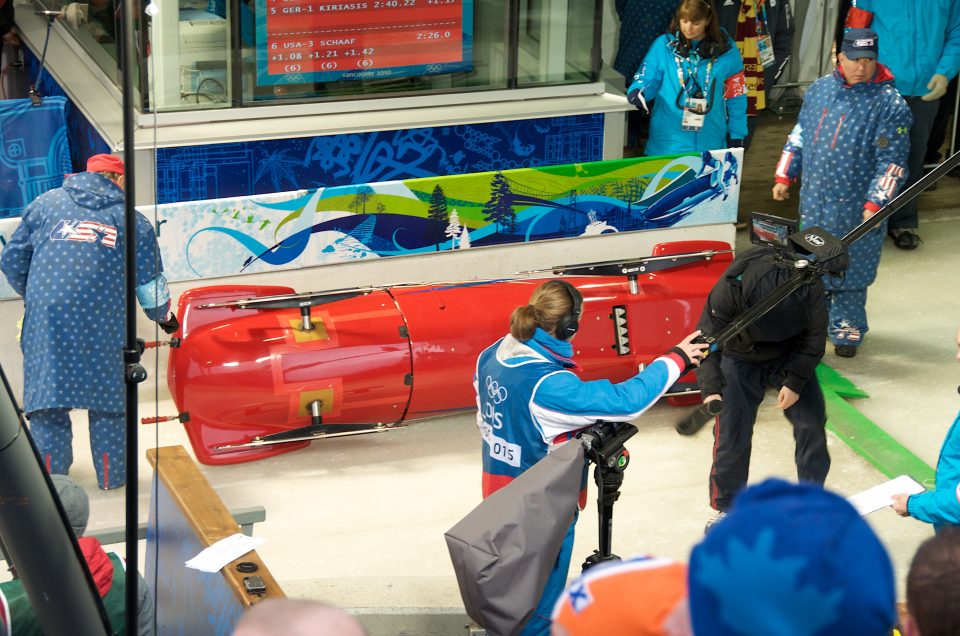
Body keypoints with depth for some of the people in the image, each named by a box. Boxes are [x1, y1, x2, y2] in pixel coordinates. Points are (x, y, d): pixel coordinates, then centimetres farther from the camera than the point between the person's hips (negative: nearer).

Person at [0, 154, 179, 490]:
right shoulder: (131, 219, 12)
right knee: (108, 398, 10)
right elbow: (150, 283, 14)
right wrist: (164, 317, 32)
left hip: (45, 320, 1)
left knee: (47, 399, 7)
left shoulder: (45, 203, 13)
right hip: (104, 322, 0)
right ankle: (111, 475, 16)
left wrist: (30, 295, 32)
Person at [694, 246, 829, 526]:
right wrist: (711, 389, -38)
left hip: (792, 357, 2)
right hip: (741, 360, -2)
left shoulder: (810, 287, -31)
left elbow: (813, 336, -16)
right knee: (732, 433, -6)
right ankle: (726, 507, 11)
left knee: (811, 424, -2)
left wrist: (795, 381, -22)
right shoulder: (726, 292, -37)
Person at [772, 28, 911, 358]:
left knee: (850, 271, 4)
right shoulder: (819, 89, 4)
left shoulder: (890, 104, -14)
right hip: (814, 200, 5)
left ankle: (846, 330, 20)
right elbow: (799, 135, 16)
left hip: (856, 208, -5)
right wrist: (785, 176, 15)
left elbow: (891, 161, -14)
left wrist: (875, 204, -19)